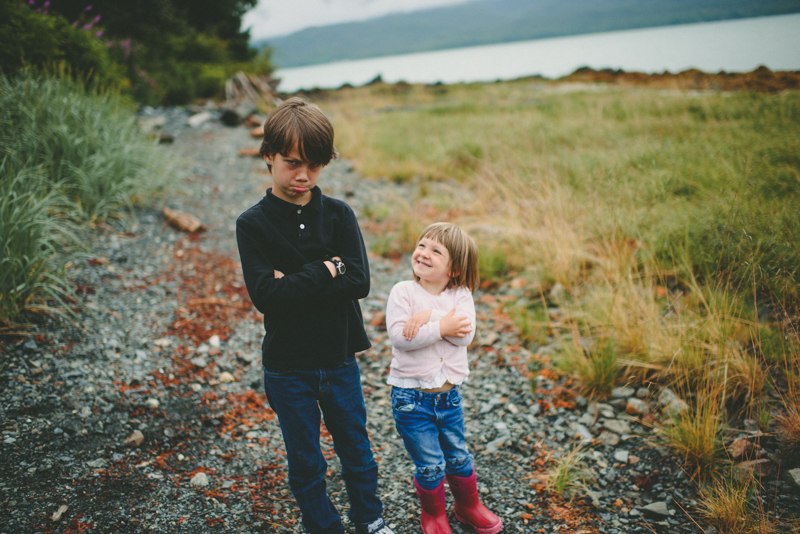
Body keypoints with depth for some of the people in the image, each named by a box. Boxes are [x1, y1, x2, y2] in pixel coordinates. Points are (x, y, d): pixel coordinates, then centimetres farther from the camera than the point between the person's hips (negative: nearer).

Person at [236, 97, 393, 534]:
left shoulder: (338, 215, -5)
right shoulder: (252, 224, -10)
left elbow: (359, 282, -15)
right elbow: (265, 295, -21)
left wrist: (295, 282, -21)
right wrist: (325, 272, -20)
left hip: (339, 358, 2)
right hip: (288, 366, -2)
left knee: (355, 446, 19)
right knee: (305, 460, 15)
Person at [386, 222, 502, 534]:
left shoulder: (461, 296, -3)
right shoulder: (403, 292, -10)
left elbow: (465, 335, -19)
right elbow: (398, 337, -22)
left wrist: (429, 316, -27)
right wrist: (441, 327, -22)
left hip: (448, 394, 3)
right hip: (411, 397, -3)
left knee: (459, 457, 19)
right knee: (430, 465, 7)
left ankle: (469, 506, 44)